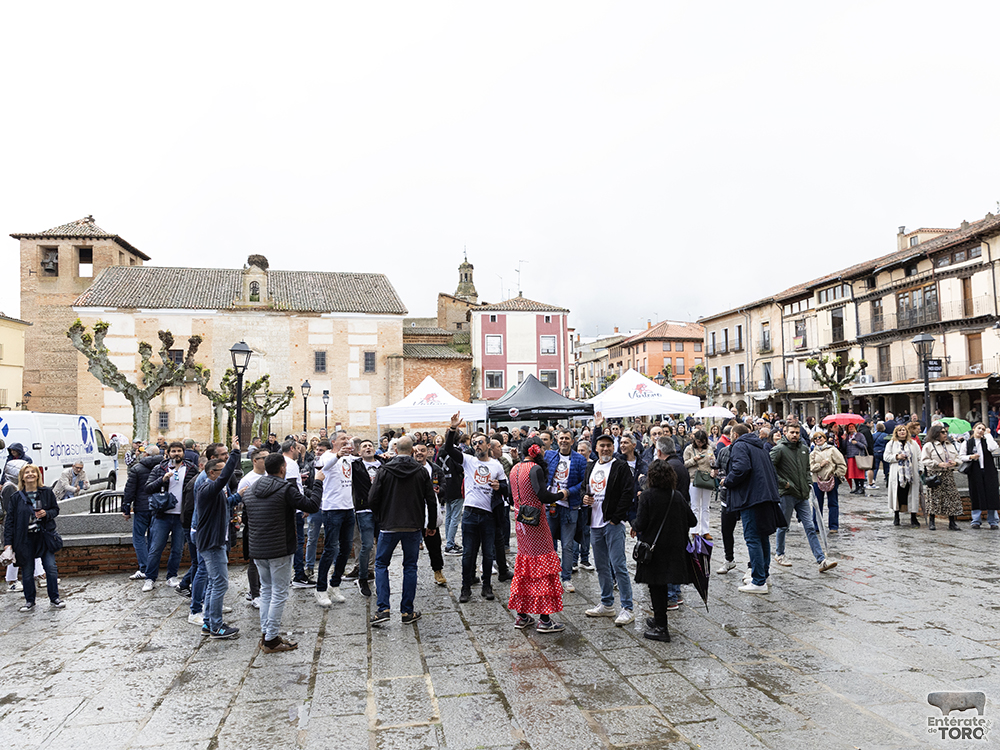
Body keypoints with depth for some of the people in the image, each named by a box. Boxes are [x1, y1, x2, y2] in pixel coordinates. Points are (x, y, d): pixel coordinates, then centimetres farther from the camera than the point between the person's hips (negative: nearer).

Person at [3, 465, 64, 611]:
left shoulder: (47, 493, 2)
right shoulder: (16, 497, 0)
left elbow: (56, 509, 11)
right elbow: (9, 520, 1)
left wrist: (46, 513, -13)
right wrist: (8, 542, -3)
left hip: (45, 536, 0)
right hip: (25, 538, 0)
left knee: (51, 568, -1)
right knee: (27, 571, 8)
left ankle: (54, 599, 12)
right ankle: (29, 601, 23)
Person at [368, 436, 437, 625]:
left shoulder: (384, 471, -6)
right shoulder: (421, 471, -2)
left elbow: (372, 499, -7)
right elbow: (431, 501, 0)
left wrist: (381, 518, 11)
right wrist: (432, 525, 12)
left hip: (389, 526, -1)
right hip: (414, 527, 1)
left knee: (381, 564, 13)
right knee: (410, 567, 10)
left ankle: (383, 608, 4)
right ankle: (408, 611, 13)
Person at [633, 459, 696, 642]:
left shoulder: (647, 495, -14)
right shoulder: (677, 497, -1)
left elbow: (641, 524, -17)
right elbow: (693, 521, 3)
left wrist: (634, 527, 5)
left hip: (654, 548, -4)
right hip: (673, 549, 5)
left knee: (656, 586, 4)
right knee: (662, 584, 18)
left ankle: (661, 627, 6)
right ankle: (659, 620, 32)